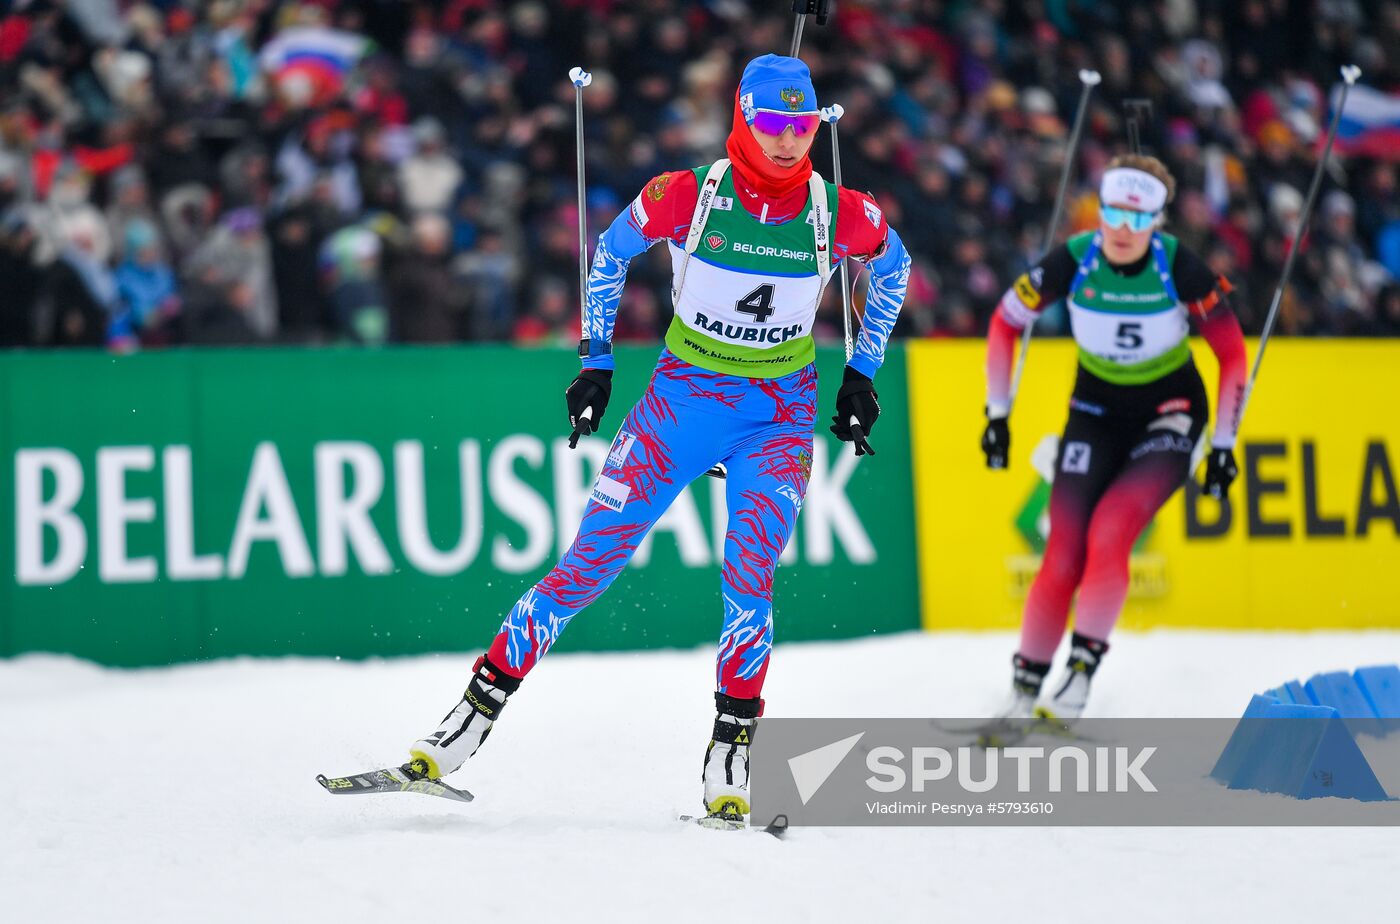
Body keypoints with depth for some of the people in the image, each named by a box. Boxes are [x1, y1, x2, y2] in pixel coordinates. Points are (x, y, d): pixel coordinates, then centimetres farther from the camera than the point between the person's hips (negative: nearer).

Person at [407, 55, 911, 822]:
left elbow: (894, 268, 12)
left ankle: (729, 757, -9)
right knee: (588, 565, -3)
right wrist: (596, 361, 5)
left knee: (748, 577, -20)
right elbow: (611, 252, 5)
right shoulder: (686, 197, -14)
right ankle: (468, 724, 2)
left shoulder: (841, 214, -11)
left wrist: (861, 374, 10)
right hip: (682, 398, 0)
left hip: (780, 416, 0)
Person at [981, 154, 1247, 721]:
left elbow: (1232, 353, -10)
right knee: (1064, 557, -9)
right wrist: (997, 412, -3)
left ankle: (1081, 673, -17)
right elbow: (1005, 324, -3)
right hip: (1095, 412, 2)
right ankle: (1024, 690, 2)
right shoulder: (1073, 261, -18)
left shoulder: (1180, 269, -21)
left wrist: (1223, 444, -10)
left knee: (1110, 530, -24)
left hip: (1168, 412, -2)